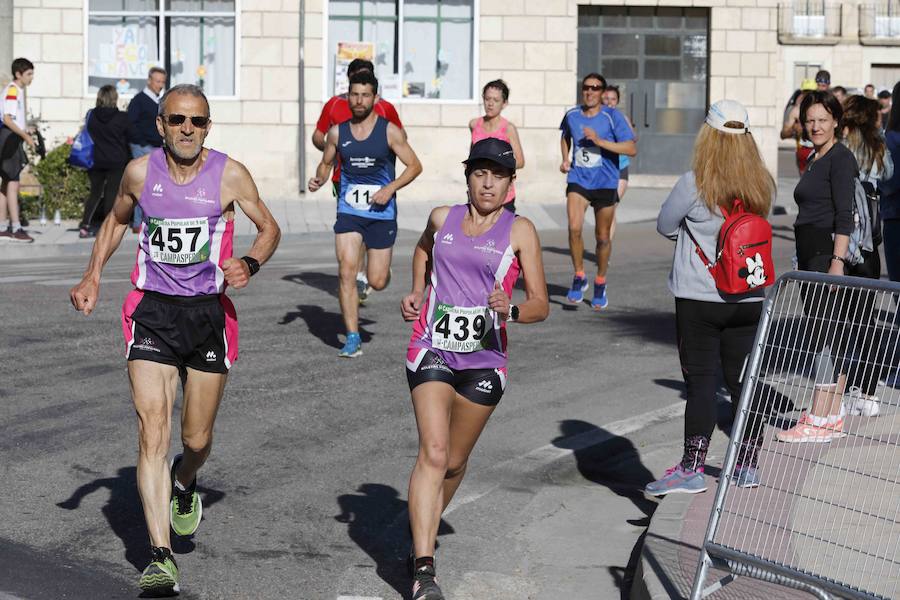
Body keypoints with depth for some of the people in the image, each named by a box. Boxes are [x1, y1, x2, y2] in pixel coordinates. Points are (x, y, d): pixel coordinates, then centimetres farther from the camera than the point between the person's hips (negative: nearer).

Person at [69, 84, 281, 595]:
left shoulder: (230, 175, -6)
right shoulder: (140, 172, 0)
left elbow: (269, 227, 7)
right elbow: (117, 220, 19)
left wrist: (250, 264, -14)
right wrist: (94, 275, 7)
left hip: (208, 313, 0)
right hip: (152, 312, 0)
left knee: (197, 438, 10)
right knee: (153, 432, -13)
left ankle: (184, 484, 48)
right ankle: (161, 557, -15)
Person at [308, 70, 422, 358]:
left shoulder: (390, 132, -5)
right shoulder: (337, 132, 3)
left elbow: (415, 166, -1)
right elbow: (326, 163, 18)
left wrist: (390, 188, -14)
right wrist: (319, 179, -4)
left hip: (382, 213, -1)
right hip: (348, 212, 1)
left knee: (377, 282, 2)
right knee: (346, 271, -14)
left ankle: (379, 268, 42)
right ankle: (352, 339, -7)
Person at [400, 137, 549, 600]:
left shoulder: (519, 231, -2)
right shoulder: (442, 218, 6)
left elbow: (541, 305, -5)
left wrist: (511, 311, -25)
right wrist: (417, 292, 17)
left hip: (484, 359, 0)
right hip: (432, 350, 0)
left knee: (455, 461, 13)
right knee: (433, 453, -16)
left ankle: (422, 533, 41)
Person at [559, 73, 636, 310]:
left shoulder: (612, 117, -8)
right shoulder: (572, 116, 4)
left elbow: (631, 149, -15)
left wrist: (600, 141, -22)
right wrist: (565, 159, 11)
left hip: (605, 183, -2)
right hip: (578, 180, 2)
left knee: (602, 237, 7)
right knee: (574, 228, -19)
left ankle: (600, 284, 27)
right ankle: (579, 277, 0)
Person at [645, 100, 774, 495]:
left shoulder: (694, 184, -14)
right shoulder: (762, 186, 1)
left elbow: (665, 226, -2)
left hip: (699, 300, -4)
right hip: (749, 299, 5)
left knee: (701, 382, -2)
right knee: (744, 382, 11)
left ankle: (692, 469, 0)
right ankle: (747, 467, 18)